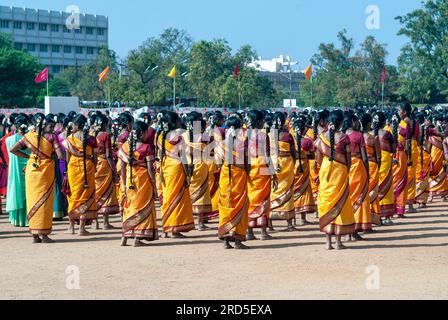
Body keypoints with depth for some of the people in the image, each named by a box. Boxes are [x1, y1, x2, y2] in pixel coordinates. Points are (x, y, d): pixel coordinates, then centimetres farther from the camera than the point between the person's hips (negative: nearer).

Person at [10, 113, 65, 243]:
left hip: (31, 170, 3)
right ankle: (44, 234, 2)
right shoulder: (52, 137, -6)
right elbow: (60, 156, -12)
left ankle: (35, 235, 9)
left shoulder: (29, 136, 4)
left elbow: (13, 149, 2)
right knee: (45, 201, 3)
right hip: (46, 170, -3)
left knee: (32, 200, 8)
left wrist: (28, 156, 9)